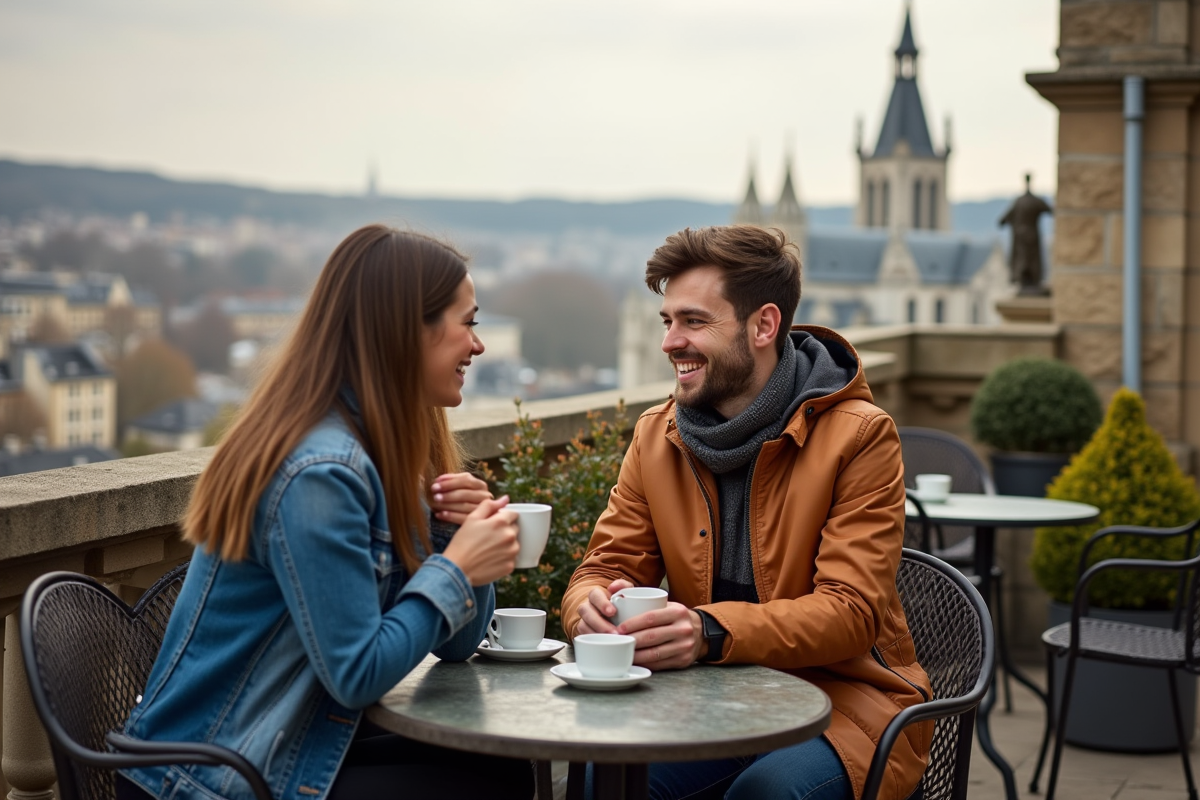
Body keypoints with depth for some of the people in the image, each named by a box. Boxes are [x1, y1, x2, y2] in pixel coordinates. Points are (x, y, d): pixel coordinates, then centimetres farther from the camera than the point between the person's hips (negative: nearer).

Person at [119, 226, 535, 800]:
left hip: (282, 745, 8)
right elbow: (358, 675, -23)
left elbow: (454, 643, 6)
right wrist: (456, 567, -17)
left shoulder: (380, 451, 5)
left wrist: (461, 536, -10)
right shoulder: (318, 472, -23)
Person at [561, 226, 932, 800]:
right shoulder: (656, 436, 7)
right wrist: (594, 608, -21)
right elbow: (608, 566, 6)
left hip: (840, 693, -3)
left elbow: (849, 612, -17)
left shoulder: (859, 436, -10)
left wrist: (708, 632, -34)